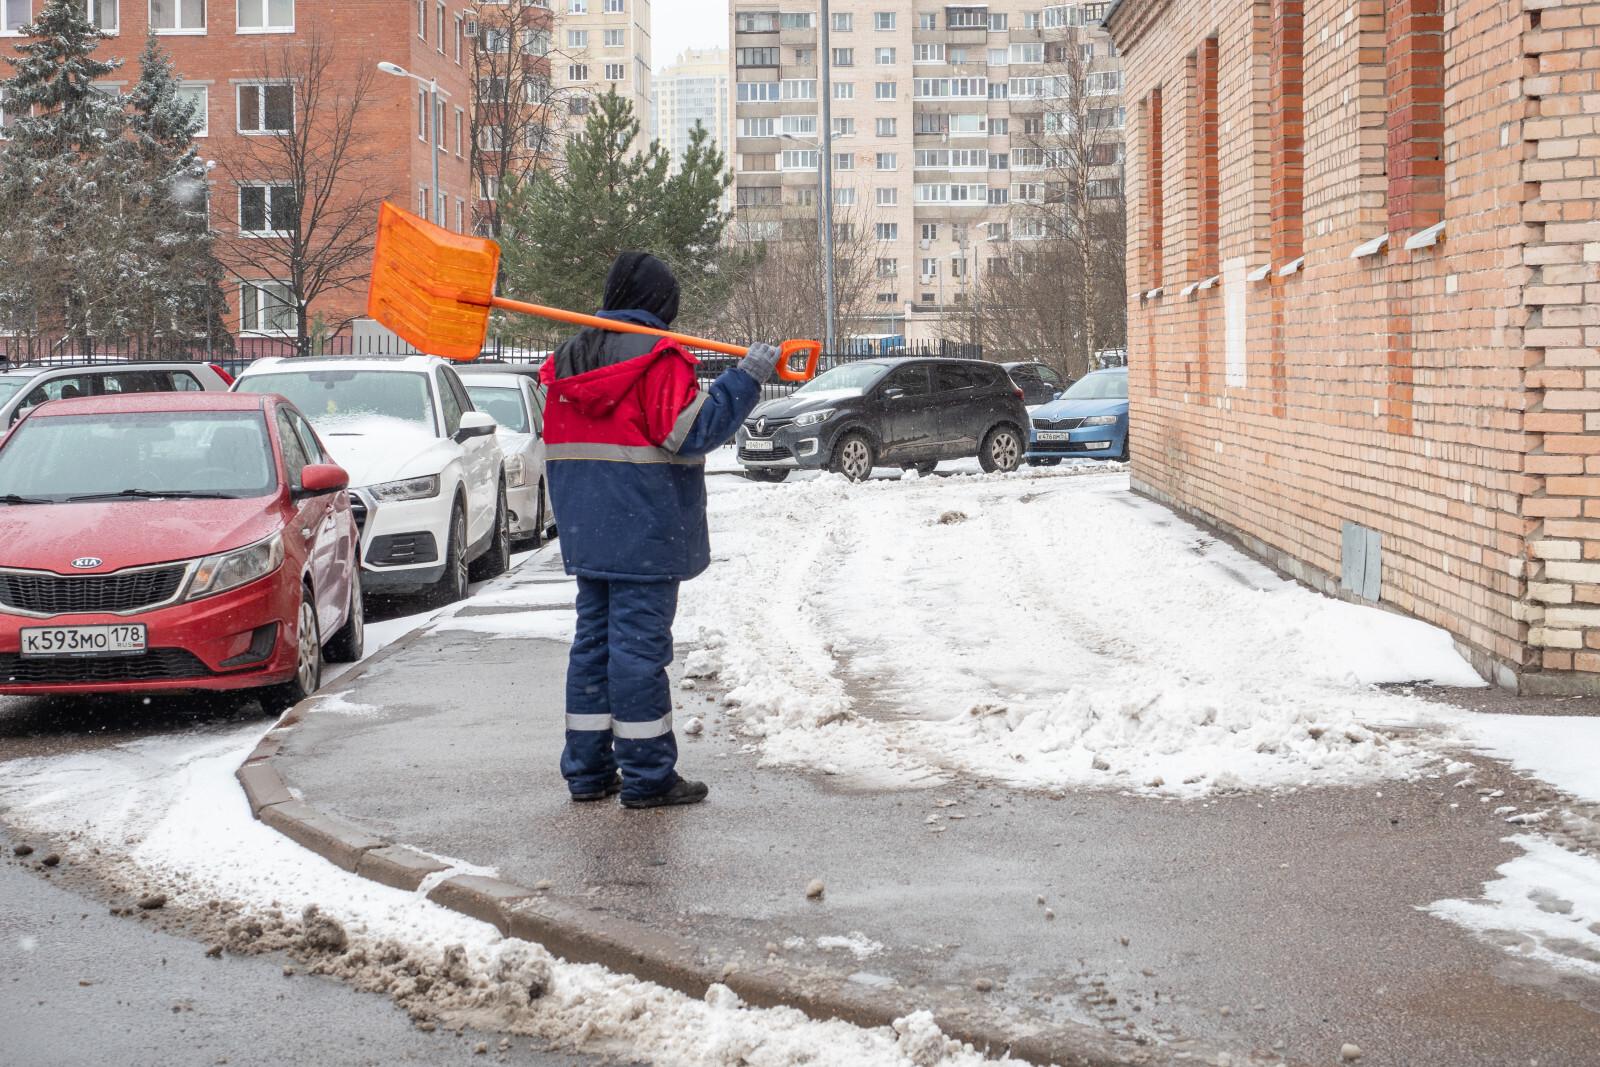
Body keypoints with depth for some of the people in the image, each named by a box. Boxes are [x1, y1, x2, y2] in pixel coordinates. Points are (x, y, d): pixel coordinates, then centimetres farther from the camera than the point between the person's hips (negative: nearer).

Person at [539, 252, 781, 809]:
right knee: (639, 645, -4)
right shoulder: (658, 357, -12)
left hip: (585, 533, 8)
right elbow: (690, 432, -17)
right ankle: (647, 777, 1)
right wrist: (746, 378, -15)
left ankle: (588, 770, 16)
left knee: (594, 639, 12)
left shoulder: (569, 360, 13)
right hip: (644, 534, -8)